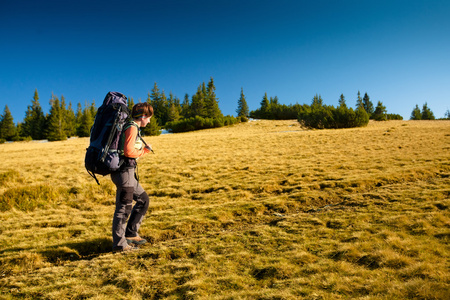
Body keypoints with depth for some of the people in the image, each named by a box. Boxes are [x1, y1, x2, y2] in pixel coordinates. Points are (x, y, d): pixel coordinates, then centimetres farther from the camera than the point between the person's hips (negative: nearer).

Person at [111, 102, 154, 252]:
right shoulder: (132, 127, -11)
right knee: (124, 207, -5)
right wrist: (141, 152, -5)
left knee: (143, 200, 17)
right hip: (124, 171, -10)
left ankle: (131, 234, 23)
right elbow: (128, 151, -22)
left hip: (128, 172, 10)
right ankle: (119, 244, 2)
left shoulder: (133, 128, 20)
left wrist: (145, 149, 9)